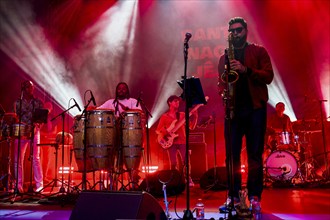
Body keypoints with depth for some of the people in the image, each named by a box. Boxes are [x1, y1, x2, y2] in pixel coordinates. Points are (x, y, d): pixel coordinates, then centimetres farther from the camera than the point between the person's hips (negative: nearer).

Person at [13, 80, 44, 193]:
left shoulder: (38, 102, 8)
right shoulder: (18, 102, 10)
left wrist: (37, 126, -16)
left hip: (34, 132, -1)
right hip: (21, 131, 2)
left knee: (35, 158, -5)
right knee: (18, 159, 0)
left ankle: (39, 184, -2)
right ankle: (18, 185, 8)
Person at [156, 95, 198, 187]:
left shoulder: (182, 115, 14)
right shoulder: (164, 116, 7)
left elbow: (191, 127, 8)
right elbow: (158, 130, 7)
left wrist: (195, 117, -5)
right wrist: (162, 137, -11)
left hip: (182, 141, 2)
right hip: (171, 142, -2)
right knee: (173, 163, -6)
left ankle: (188, 179, 9)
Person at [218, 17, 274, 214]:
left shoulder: (259, 51, 9)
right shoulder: (224, 58, 17)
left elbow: (268, 76, -3)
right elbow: (222, 83, 14)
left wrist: (245, 70, -16)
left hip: (255, 108, -2)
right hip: (233, 109, 2)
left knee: (255, 155, 0)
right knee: (232, 155, 0)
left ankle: (255, 198, 7)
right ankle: (233, 196, 8)